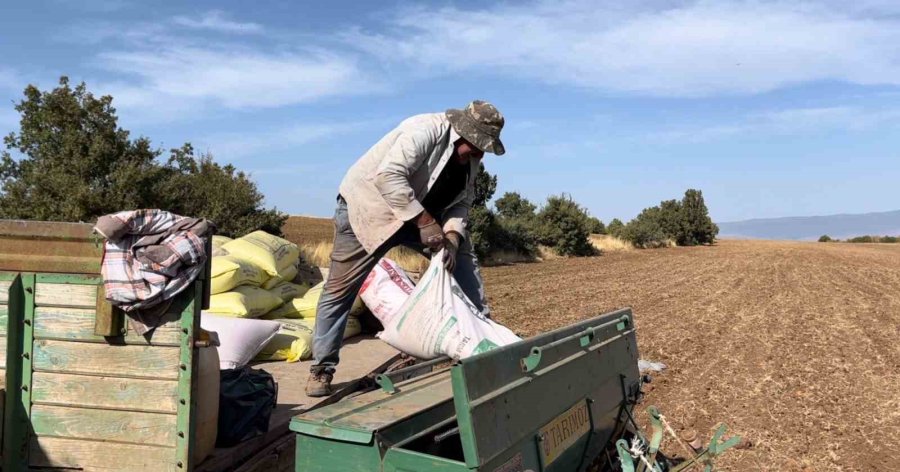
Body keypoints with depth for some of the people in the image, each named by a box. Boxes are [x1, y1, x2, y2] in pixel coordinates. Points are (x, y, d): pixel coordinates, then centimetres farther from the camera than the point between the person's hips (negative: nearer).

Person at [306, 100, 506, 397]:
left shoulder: (470, 159, -2)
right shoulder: (426, 130, -27)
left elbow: (460, 203, -1)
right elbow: (389, 176, -36)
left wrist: (452, 237, -21)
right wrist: (426, 222, -36)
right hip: (368, 206, -7)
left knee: (462, 256, 0)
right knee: (340, 288, -6)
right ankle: (321, 369, 7)